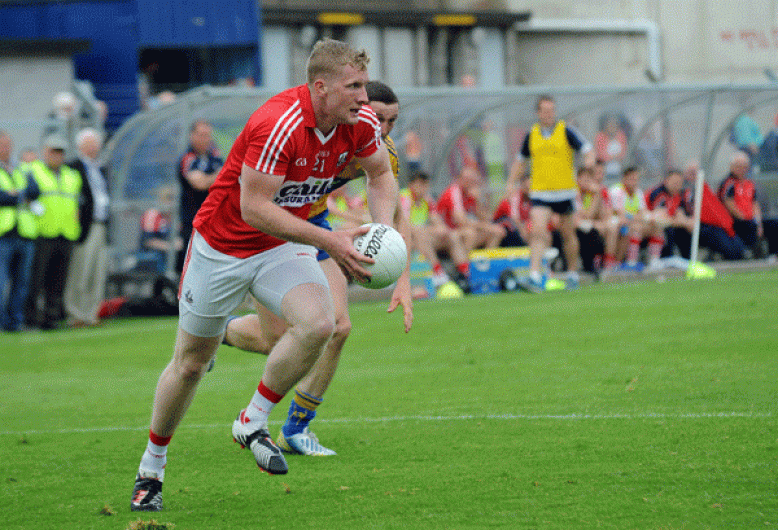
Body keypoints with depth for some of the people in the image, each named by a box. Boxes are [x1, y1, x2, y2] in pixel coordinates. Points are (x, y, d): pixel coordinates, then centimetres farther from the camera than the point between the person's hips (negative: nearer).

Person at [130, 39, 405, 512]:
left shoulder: (362, 123, -12)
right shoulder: (278, 125, -33)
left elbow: (381, 175, 8)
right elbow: (254, 208, -31)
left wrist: (383, 230, -11)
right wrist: (328, 241, -33)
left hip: (283, 244, 5)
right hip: (222, 244, -5)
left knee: (319, 323, -25)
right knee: (191, 362, 8)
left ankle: (253, 422, -4)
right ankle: (151, 469, 29)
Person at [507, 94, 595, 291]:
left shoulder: (566, 131, -3)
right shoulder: (531, 135, 6)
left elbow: (586, 148, -7)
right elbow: (520, 160, 19)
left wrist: (590, 159, -30)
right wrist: (512, 182, 10)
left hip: (565, 192, -1)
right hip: (540, 192, 1)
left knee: (568, 234, 11)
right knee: (538, 232, -16)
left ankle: (573, 274, 29)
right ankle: (535, 277, -24)